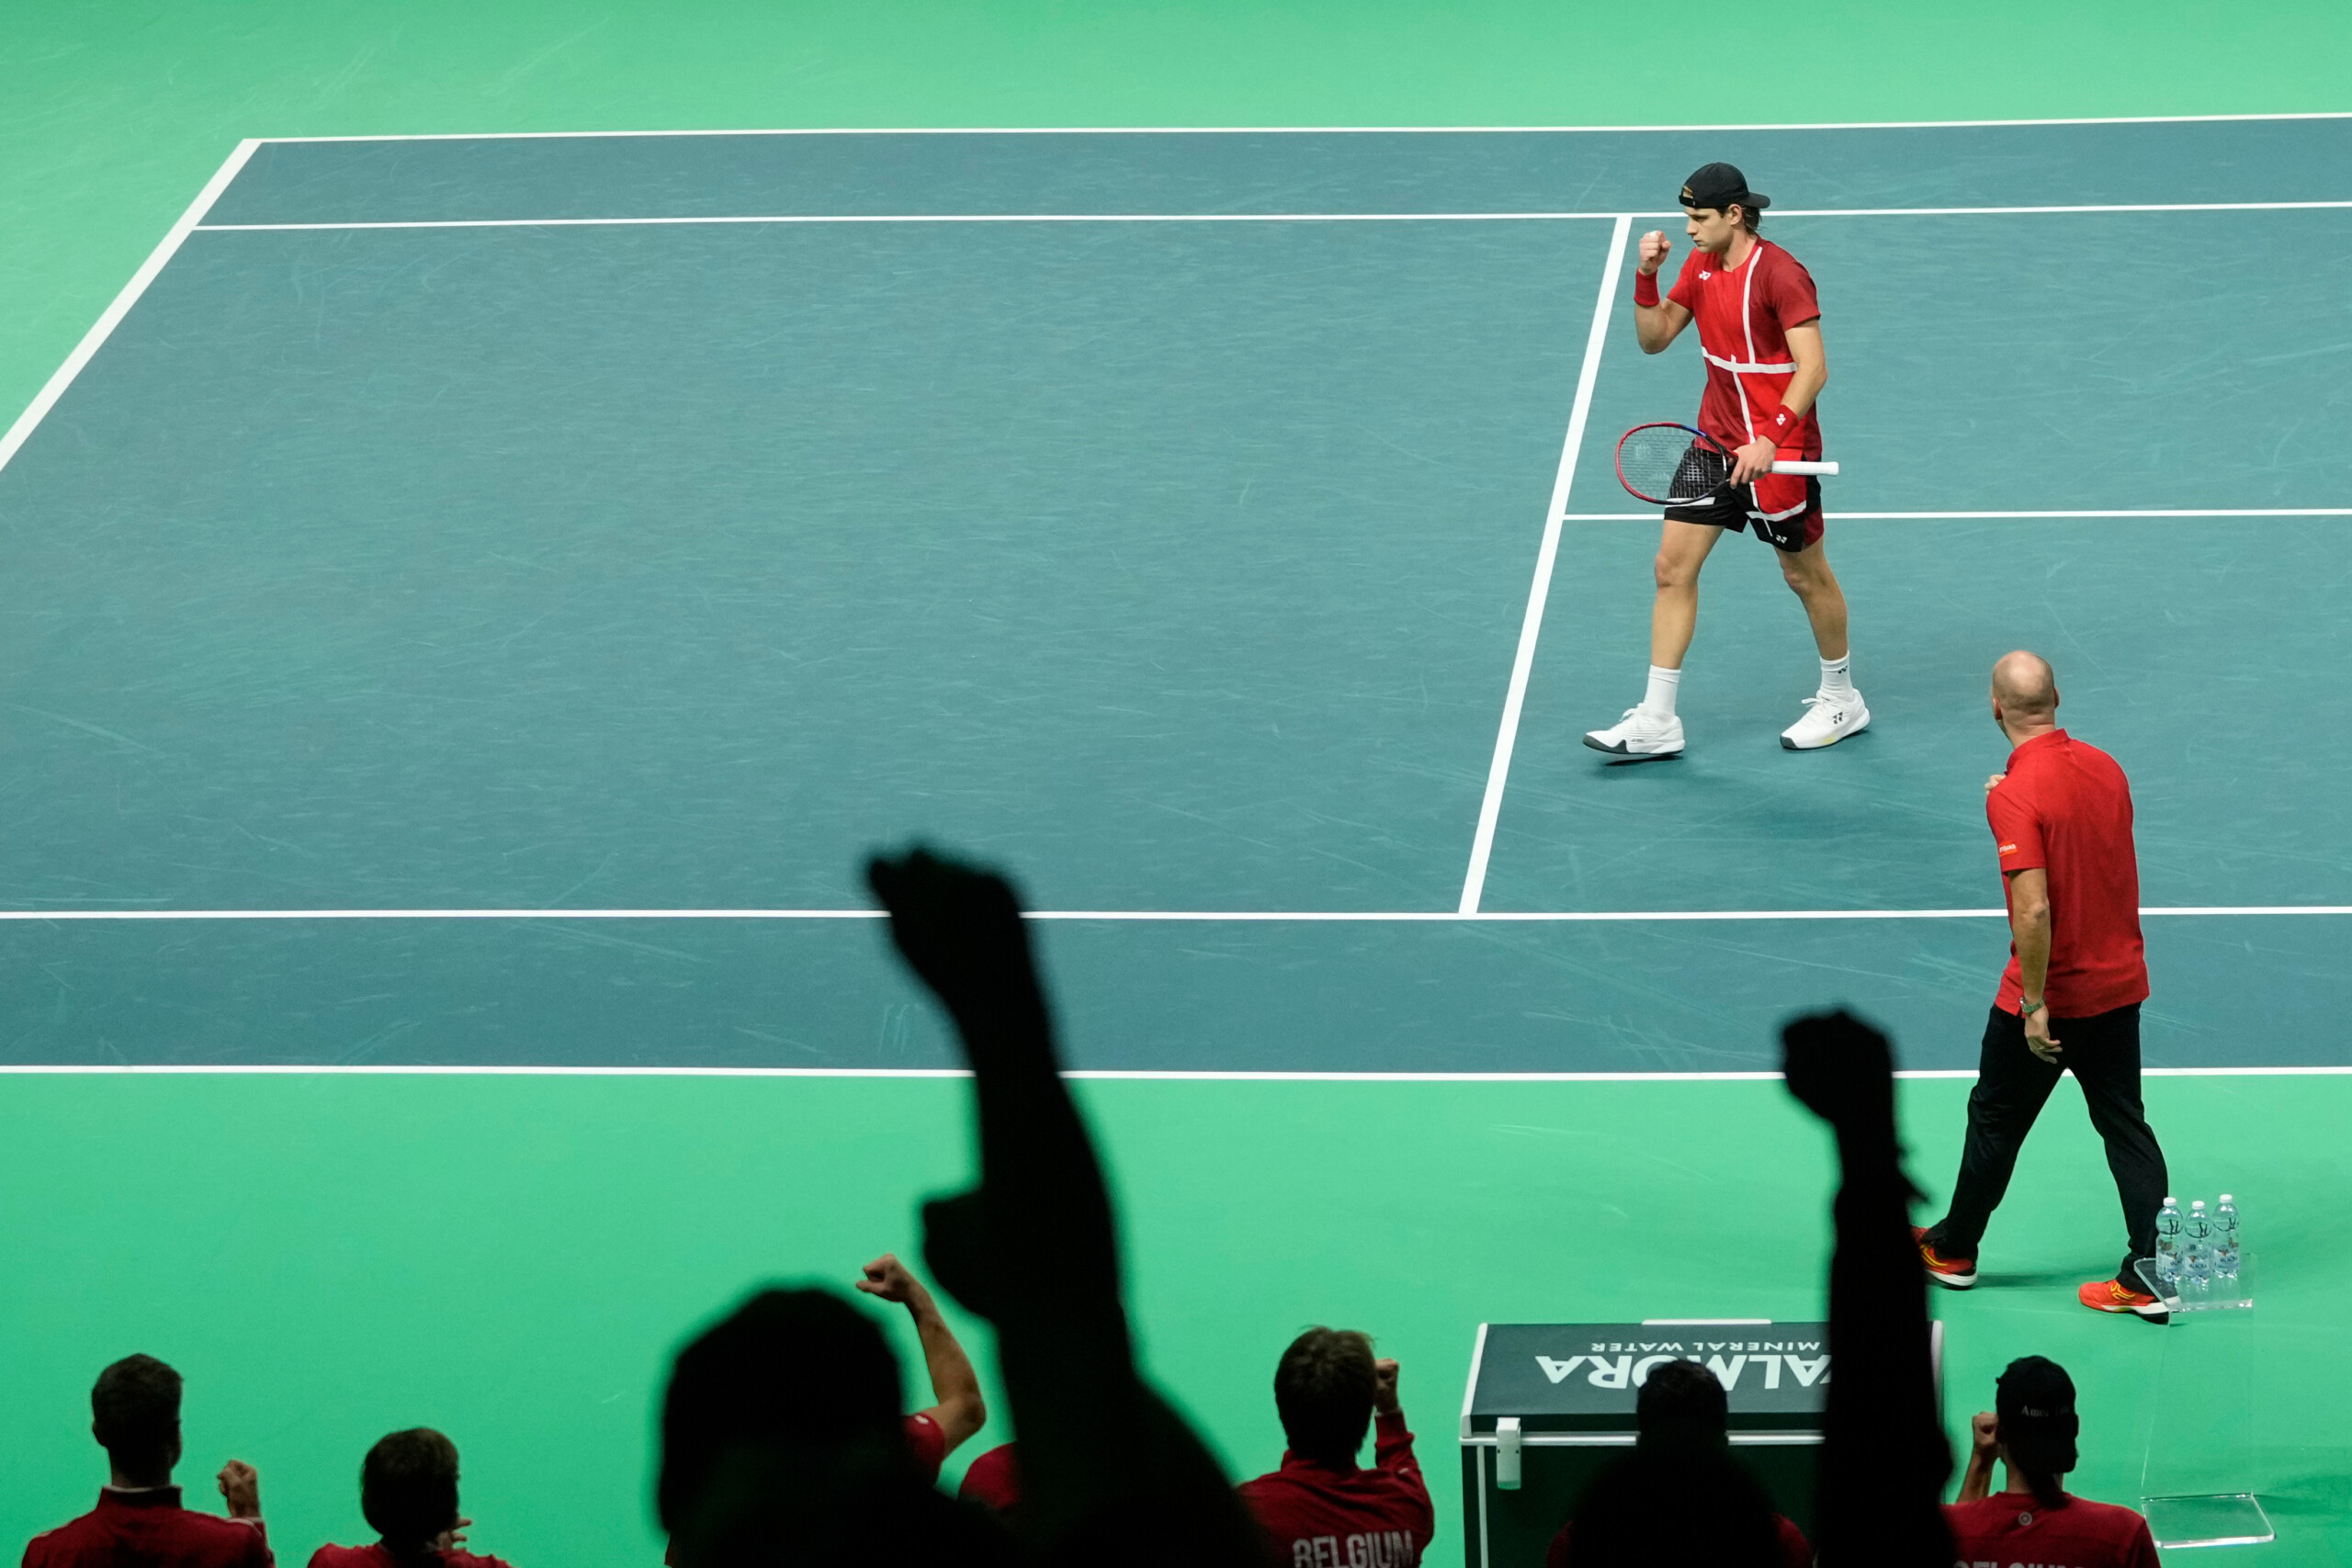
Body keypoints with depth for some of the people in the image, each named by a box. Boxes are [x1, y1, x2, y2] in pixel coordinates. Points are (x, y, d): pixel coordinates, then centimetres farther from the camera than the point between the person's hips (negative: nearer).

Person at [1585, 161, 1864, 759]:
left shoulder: (1780, 274, -20)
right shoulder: (1701, 265, 5)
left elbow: (1812, 369, -24)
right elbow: (1654, 338, 11)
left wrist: (1771, 439, -33)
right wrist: (1647, 276, -6)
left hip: (1776, 452, -7)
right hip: (1716, 441, 7)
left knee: (1806, 575, 9)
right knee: (1673, 567, 2)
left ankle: (1841, 699, 30)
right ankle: (1656, 721, 4)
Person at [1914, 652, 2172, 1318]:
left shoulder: (2015, 795, -23)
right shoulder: (2106, 768, -1)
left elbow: (2033, 910, -28)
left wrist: (2035, 1004, -21)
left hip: (2048, 998, -6)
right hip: (2121, 983, 6)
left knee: (1994, 1120, 14)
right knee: (2125, 1125, 11)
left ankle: (1952, 1250, 31)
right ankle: (2149, 1276, 6)